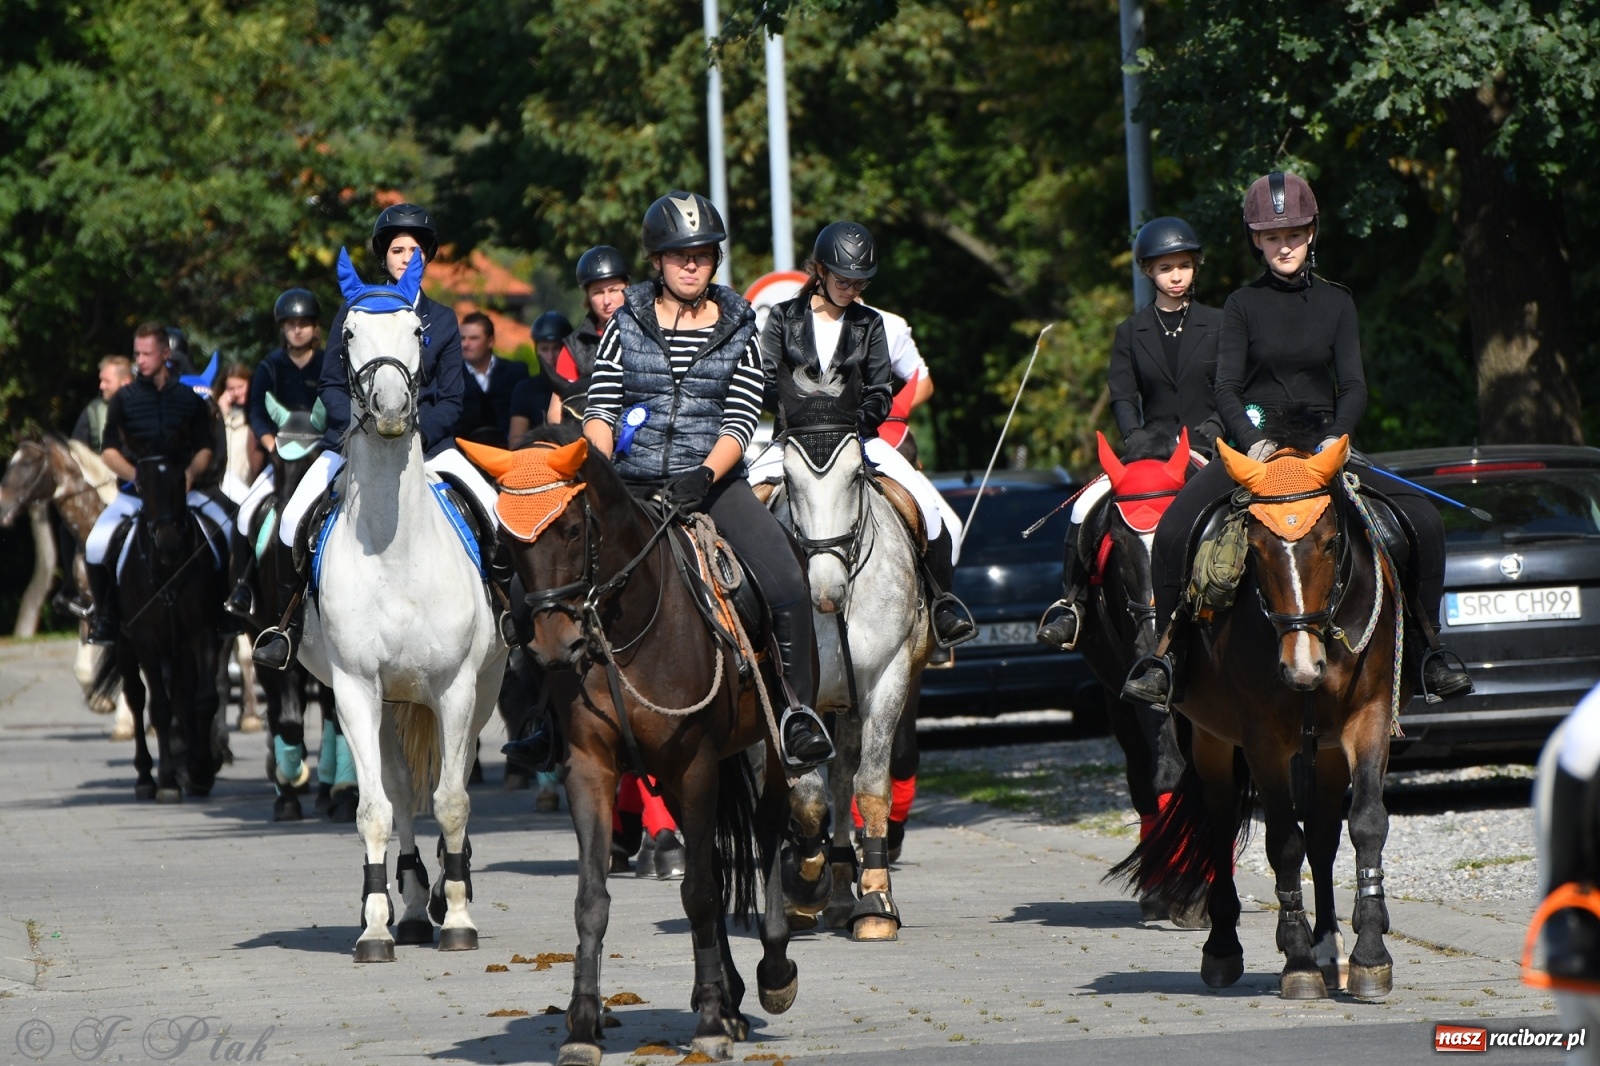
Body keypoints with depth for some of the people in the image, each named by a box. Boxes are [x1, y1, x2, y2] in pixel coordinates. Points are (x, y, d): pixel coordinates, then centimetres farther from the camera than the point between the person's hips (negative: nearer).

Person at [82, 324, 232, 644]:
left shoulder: (190, 398, 7)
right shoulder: (123, 399, 4)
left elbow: (204, 449, 9)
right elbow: (109, 451, 1)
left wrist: (189, 474, -12)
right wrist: (137, 475, -16)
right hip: (134, 492, -1)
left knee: (229, 531, -18)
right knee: (97, 545, -23)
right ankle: (104, 618, -5)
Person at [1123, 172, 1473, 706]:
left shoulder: (1336, 302, 8)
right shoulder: (1243, 305, 3)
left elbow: (1354, 386, 0)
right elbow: (1226, 387, -4)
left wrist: (1335, 436, -20)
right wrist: (1254, 442, -22)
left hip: (1323, 446, 1)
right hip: (1252, 445, -1)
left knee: (1424, 520, -17)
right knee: (1173, 529, -27)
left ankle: (1428, 648, -3)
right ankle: (1162, 652, -12)